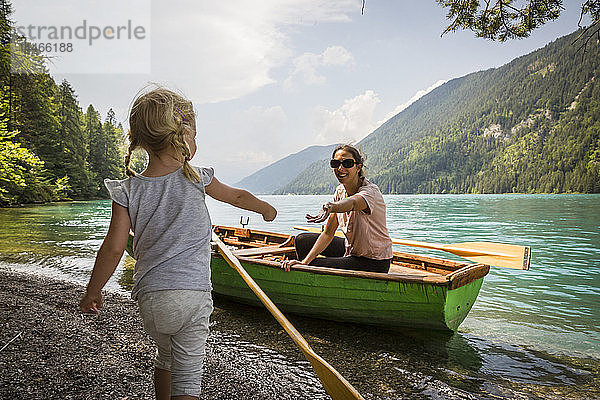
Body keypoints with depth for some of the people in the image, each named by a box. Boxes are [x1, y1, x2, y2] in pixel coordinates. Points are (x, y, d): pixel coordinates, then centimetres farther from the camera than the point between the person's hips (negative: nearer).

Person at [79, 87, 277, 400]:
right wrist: (265, 208, 33)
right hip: (193, 295, -3)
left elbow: (113, 248, -3)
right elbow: (238, 196, 13)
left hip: (149, 298, 3)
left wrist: (92, 292, 11)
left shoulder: (127, 191, -2)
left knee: (165, 356, 29)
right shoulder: (197, 179, -4)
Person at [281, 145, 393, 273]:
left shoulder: (370, 191, -25)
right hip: (351, 250, 7)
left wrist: (330, 207, -72)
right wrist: (304, 262, -18)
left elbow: (352, 202, -51)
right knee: (302, 240, 6)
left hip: (375, 263, -7)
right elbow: (328, 233, -9)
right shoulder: (340, 191, -5)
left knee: (315, 265, -19)